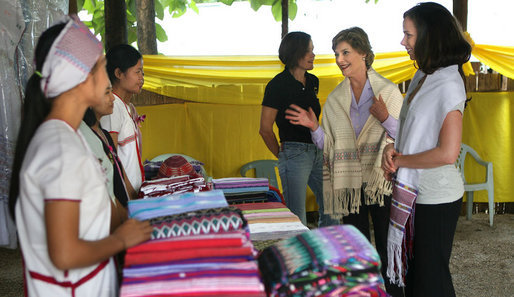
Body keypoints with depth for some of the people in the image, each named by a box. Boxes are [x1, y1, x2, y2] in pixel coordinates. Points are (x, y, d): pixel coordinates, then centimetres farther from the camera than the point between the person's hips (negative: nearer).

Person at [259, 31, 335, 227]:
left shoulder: (313, 81, 11)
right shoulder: (279, 84, -10)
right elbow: (265, 129, -7)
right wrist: (281, 155, 3)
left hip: (318, 152, 7)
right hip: (295, 154, -7)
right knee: (297, 220, -3)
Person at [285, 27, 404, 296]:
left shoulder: (388, 91, -1)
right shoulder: (335, 99, 9)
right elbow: (329, 145, 10)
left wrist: (385, 118, -19)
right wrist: (314, 127, -7)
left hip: (381, 180, -3)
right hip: (349, 183, 4)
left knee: (387, 246, 1)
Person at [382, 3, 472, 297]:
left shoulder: (448, 84, -18)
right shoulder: (422, 78, 8)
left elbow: (448, 152, -25)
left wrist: (400, 160, -14)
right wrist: (393, 148, -1)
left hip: (437, 198, -8)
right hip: (414, 193, 9)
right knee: (414, 270, 19)